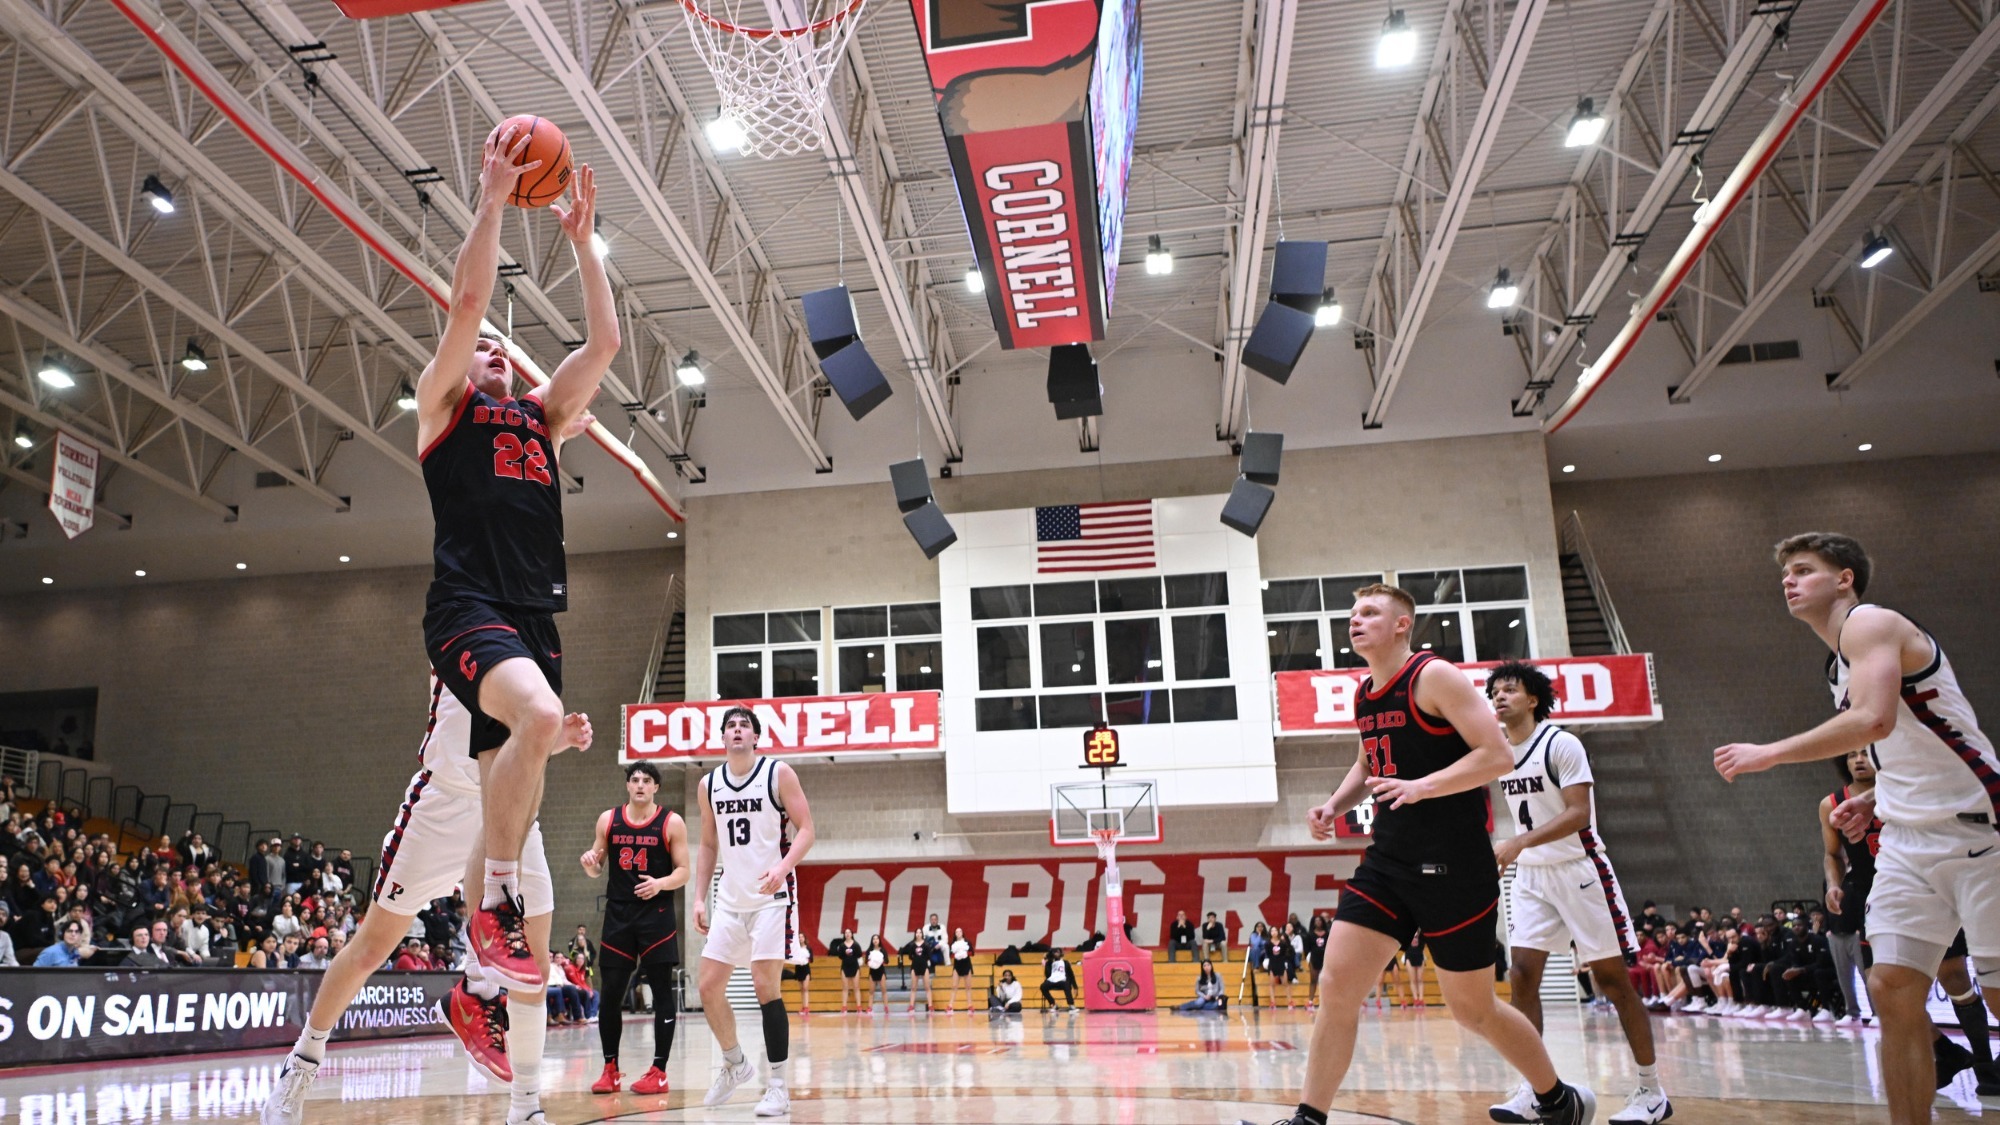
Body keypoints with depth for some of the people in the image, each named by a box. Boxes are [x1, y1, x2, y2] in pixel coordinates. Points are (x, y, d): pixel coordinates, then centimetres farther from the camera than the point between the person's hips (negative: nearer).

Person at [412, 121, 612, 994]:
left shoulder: (540, 417, 24)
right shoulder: (442, 405, 11)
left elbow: (603, 341, 16)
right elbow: (467, 302, -3)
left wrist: (580, 238, 17)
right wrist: (493, 201, 0)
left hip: (536, 613, 6)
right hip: (468, 606, -6)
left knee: (509, 779, 5)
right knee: (540, 716, -32)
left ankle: (479, 982, 13)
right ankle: (494, 907, -19)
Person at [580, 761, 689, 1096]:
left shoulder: (671, 822, -3)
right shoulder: (608, 820, 6)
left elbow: (683, 872, -3)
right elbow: (598, 868, 13)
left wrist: (661, 884, -22)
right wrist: (590, 864, -10)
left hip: (657, 914, -3)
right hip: (618, 914, 3)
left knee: (662, 992, -1)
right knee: (610, 993, 4)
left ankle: (659, 1071, 6)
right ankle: (610, 1068, 16)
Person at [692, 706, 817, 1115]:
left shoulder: (778, 773, -5)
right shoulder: (710, 784, 9)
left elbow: (806, 829, -8)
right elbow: (708, 846, 16)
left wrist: (783, 867, -25)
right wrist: (699, 898, 8)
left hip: (772, 897, -5)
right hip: (729, 900, 6)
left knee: (766, 988, -9)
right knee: (709, 986, 5)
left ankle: (777, 1086, 1)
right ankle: (735, 1064, 28)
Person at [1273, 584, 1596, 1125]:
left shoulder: (1434, 676, -12)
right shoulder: (1363, 695, 11)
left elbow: (1498, 755, -18)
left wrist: (1420, 787, -28)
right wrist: (1335, 805, 10)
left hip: (1454, 866, -6)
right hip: (1388, 861, 7)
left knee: (1472, 1008, 8)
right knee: (1336, 987, -4)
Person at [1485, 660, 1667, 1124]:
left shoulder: (1561, 744, -14)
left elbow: (1578, 814, -23)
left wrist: (1519, 843, -32)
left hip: (1579, 870, -6)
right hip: (1531, 876, 6)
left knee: (1612, 979, 0)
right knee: (1522, 974, -4)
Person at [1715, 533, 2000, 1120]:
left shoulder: (1869, 623, -11)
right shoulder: (1838, 665, 17)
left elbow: (1874, 720, -27)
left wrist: (1769, 754, -20)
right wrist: (1874, 799, 10)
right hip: (1909, 839, 9)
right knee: (1892, 989, 1)